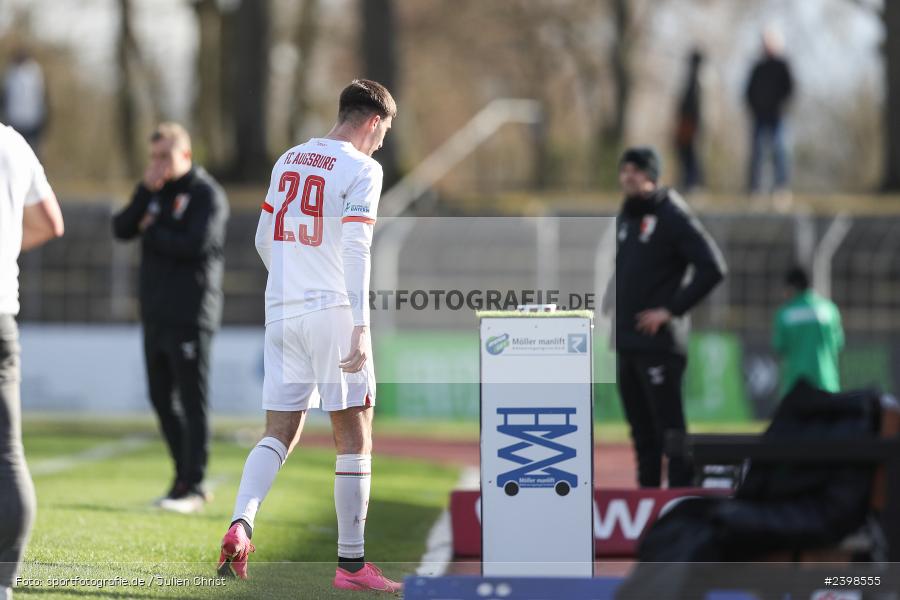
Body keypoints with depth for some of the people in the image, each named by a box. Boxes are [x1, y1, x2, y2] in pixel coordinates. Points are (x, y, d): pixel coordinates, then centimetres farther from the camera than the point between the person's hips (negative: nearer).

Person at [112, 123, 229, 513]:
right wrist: (145, 191, -9)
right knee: (162, 399, 11)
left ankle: (194, 487, -5)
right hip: (155, 315, 8)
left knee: (192, 401, -6)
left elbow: (197, 244, -20)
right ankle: (183, 476, 20)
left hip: (190, 317, -8)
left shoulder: (207, 194, -7)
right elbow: (121, 229, 3)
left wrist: (153, 233, -7)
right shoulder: (155, 194, 16)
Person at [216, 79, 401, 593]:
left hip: (282, 312, 6)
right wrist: (360, 327, -19)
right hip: (333, 311, -6)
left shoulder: (290, 160, 12)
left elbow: (264, 240, 17)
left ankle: (240, 525, -12)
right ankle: (352, 564, 2)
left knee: (281, 432, 10)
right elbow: (355, 250, -16)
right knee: (354, 436, 2)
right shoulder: (362, 170, -7)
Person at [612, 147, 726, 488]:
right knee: (641, 429, 10)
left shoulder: (673, 217, -9)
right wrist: (616, 304, 10)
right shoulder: (626, 218, 16)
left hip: (658, 342, -8)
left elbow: (713, 268, -15)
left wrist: (673, 309, -16)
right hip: (626, 341, 8)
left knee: (668, 426, -9)